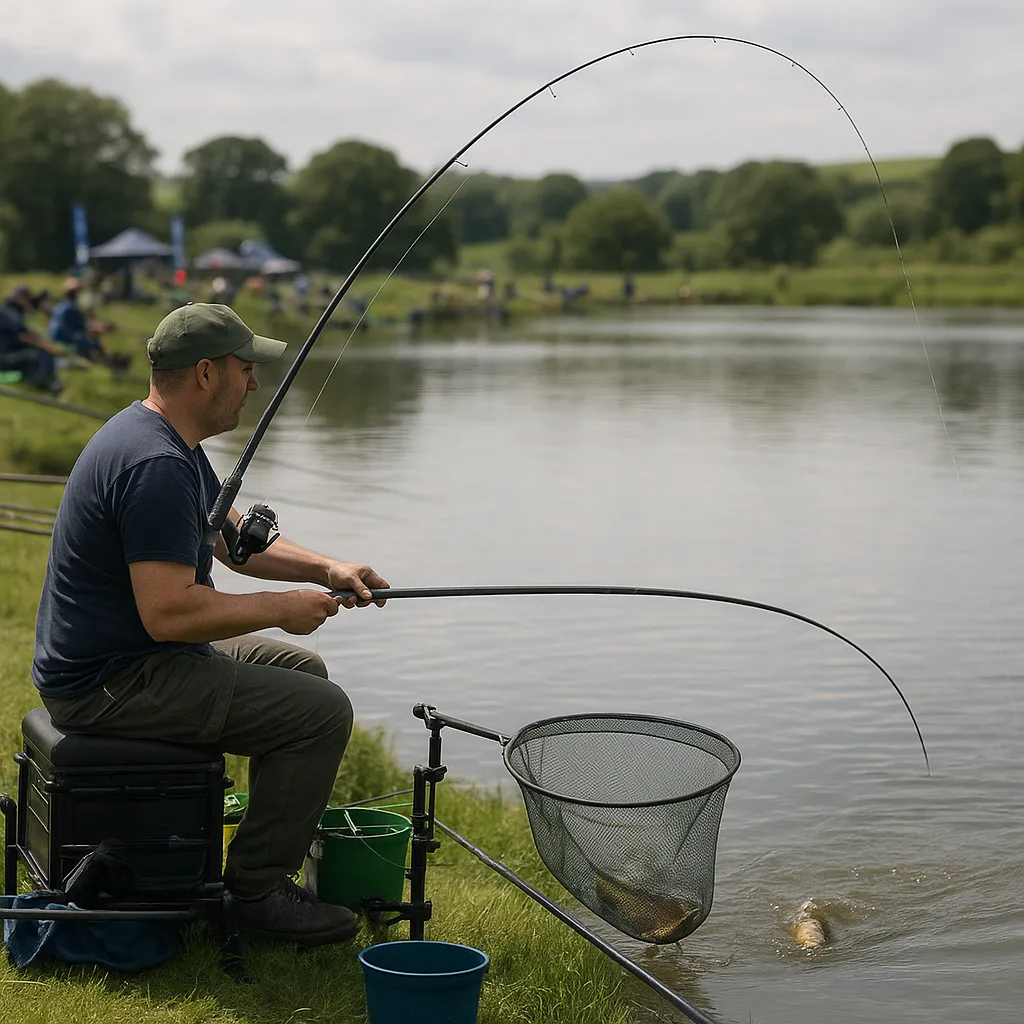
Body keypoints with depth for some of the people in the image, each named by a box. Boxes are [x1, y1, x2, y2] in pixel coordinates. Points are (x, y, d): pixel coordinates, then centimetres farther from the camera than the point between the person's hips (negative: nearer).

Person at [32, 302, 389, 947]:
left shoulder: (166, 441, 10)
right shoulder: (157, 465, -25)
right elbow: (168, 613, -30)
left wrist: (326, 570, 6)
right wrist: (281, 609, -17)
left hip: (117, 656, 11)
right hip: (110, 686, -11)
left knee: (301, 671, 21)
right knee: (322, 711, -13)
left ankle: (284, 847, 29)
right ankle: (258, 889, -1)